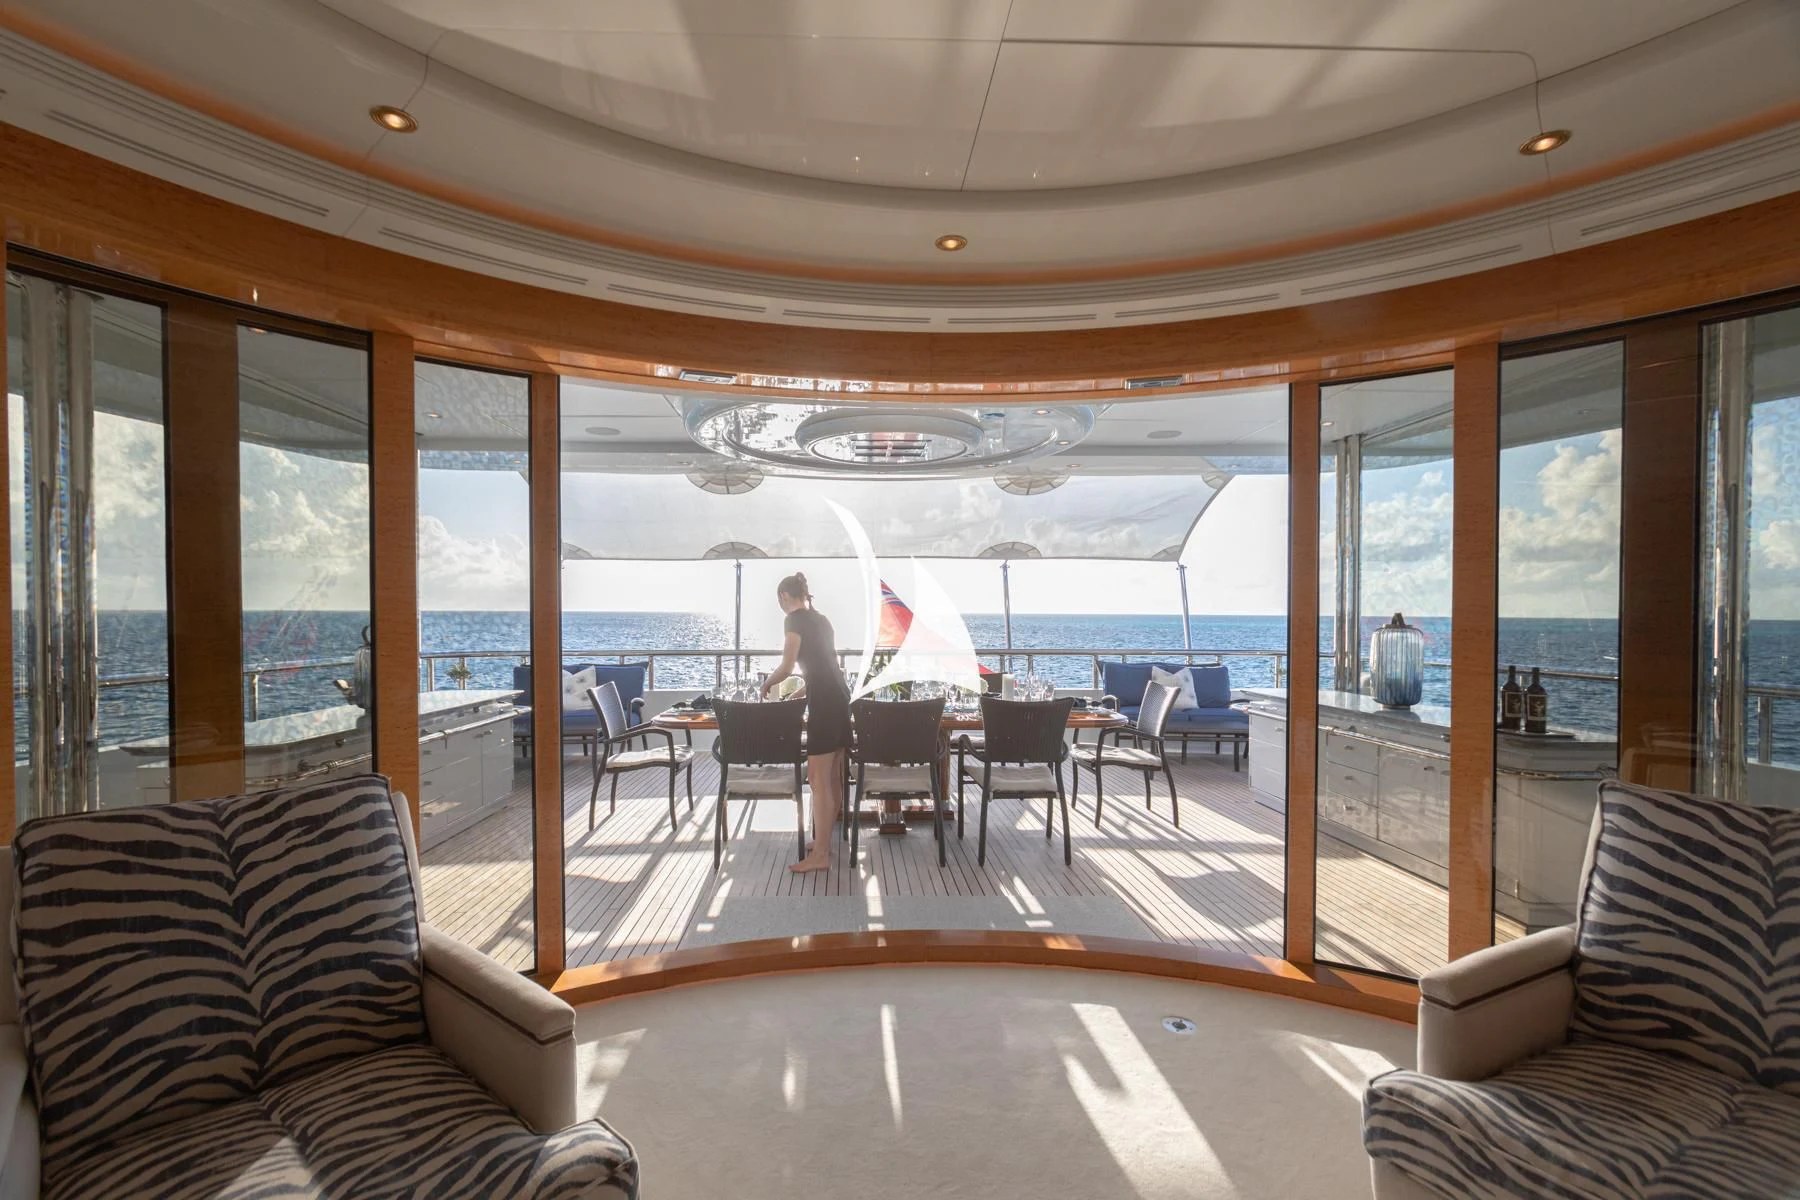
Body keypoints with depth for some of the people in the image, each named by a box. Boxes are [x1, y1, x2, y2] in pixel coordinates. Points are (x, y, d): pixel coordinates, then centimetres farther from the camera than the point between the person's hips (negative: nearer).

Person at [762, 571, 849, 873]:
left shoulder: (795, 619, -5)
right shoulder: (821, 619, 20)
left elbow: (786, 667, -9)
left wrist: (767, 683, 11)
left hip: (824, 701, -9)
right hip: (840, 697, 9)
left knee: (818, 780, -4)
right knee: (833, 777, 14)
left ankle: (820, 854, 1)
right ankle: (824, 841, 24)